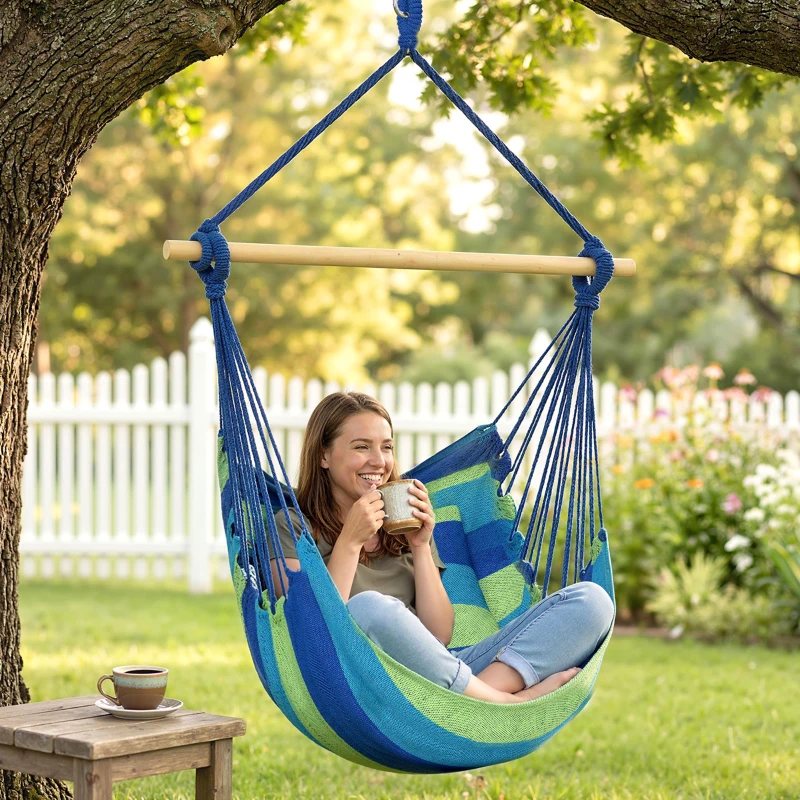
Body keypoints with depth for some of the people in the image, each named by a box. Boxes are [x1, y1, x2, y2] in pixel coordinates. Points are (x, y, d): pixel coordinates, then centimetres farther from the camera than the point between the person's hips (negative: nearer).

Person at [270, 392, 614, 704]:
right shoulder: (292, 528, 9)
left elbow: (439, 637, 12)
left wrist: (421, 546, 5)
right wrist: (350, 542, -7)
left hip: (444, 679, 5)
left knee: (590, 600, -9)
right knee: (368, 608, -41)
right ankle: (508, 701, -26)